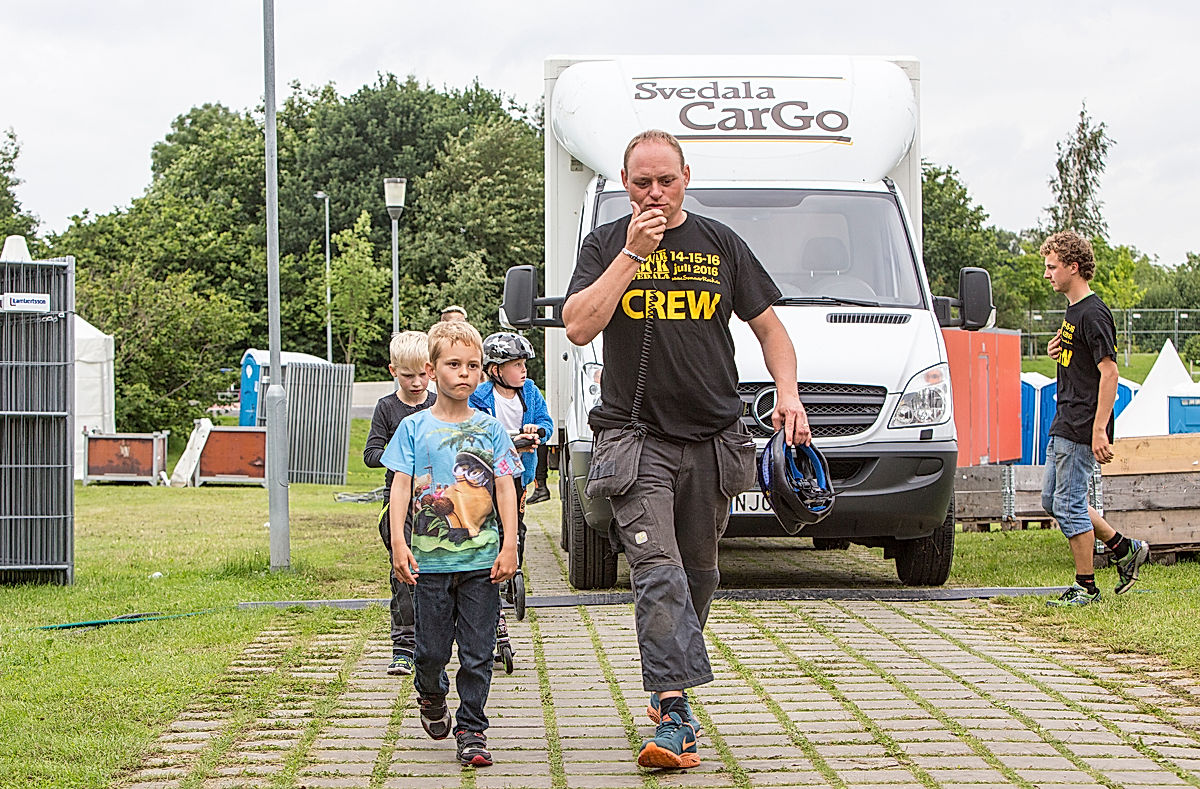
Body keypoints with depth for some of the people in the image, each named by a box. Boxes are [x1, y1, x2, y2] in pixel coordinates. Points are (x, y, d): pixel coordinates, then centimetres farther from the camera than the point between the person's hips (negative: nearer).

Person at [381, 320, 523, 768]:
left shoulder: (489, 428, 5)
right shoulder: (415, 428, 2)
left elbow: (505, 488, 4)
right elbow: (401, 485, -1)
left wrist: (509, 546, -3)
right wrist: (398, 542, -10)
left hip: (482, 560, 1)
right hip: (430, 559, 0)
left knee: (477, 653, 0)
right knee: (432, 649, 5)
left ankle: (471, 730, 10)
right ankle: (431, 696, 36)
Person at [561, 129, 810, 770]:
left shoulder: (721, 246, 9)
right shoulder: (605, 246, 3)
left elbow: (770, 328, 14)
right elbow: (578, 326, -11)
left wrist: (787, 395, -3)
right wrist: (634, 253, -14)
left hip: (712, 440, 3)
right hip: (637, 437, -3)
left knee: (697, 573, 12)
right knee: (657, 571, -16)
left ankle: (665, 685, 30)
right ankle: (674, 716, -23)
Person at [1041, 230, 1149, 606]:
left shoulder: (1093, 314, -17)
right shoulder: (1072, 311, 14)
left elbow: (1109, 371, -21)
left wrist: (1099, 430, -25)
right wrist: (1057, 351, 4)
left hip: (1082, 427, -10)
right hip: (1064, 424, 10)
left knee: (1069, 505, -5)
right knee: (1052, 499, 15)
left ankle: (1086, 586, 6)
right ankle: (1125, 549, 21)